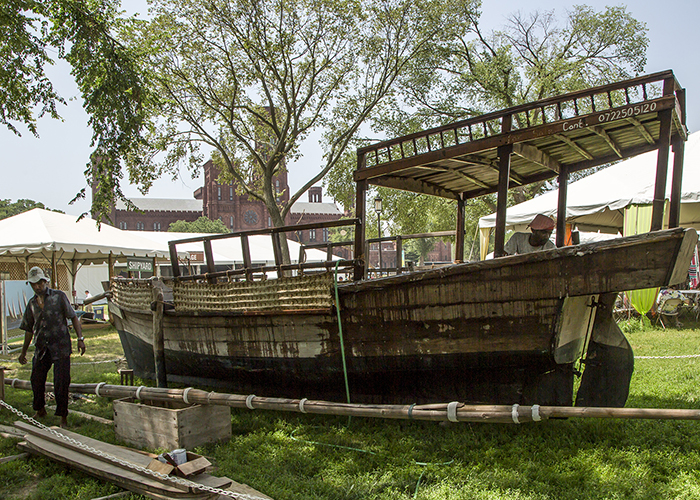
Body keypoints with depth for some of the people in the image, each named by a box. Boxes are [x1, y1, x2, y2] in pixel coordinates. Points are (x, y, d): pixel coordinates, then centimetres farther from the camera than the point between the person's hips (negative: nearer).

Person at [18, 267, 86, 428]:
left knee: (61, 383, -5)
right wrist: (23, 352, 21)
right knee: (36, 380, 11)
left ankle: (63, 417, 7)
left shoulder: (59, 296, -3)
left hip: (60, 347, -5)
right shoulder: (32, 303, 10)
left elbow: (73, 317, -3)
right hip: (41, 348, 5)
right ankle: (40, 410, 35)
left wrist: (80, 338, -11)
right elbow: (29, 330, 18)